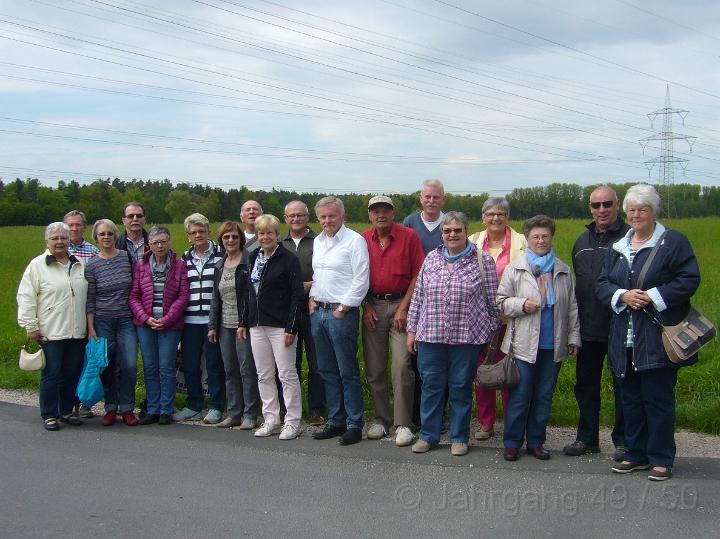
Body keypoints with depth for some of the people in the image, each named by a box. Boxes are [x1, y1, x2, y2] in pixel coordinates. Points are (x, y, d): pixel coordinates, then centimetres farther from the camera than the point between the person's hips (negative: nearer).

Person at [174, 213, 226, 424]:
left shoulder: (221, 254, -1)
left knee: (214, 363, 1)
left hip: (213, 318, -4)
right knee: (190, 364, 8)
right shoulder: (185, 258, 13)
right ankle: (194, 407, 20)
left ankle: (216, 407, 11)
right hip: (190, 320, 5)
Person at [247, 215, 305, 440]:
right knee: (264, 375, 10)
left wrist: (291, 328, -16)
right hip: (257, 326, 7)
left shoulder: (289, 259, -7)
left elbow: (297, 296, -11)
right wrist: (244, 322, 10)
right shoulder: (254, 258, 12)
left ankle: (292, 422, 7)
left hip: (281, 326, -6)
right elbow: (249, 292, 17)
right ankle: (271, 420, 20)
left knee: (287, 374, -2)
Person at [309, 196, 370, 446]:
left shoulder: (354, 240, -9)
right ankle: (335, 421, 21)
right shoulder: (318, 242, 15)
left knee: (348, 372, -3)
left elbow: (361, 280, -14)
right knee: (328, 371, 12)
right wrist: (312, 298, 9)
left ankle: (354, 425, 5)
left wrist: (343, 308, -13)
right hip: (318, 311, 8)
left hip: (342, 313, -8)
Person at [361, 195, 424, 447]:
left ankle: (403, 424, -2)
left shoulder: (409, 236, -3)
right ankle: (381, 419, 18)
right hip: (372, 307, 3)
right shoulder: (363, 240, 6)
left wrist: (403, 308, -9)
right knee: (374, 368, 6)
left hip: (401, 305, -3)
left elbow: (418, 275, -4)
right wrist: (366, 306, 1)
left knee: (402, 366, -9)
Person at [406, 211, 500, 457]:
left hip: (467, 336, -2)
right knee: (431, 385, 8)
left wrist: (492, 333, 2)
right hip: (430, 335, 3)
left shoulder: (483, 261, -1)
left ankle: (459, 438, 20)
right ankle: (428, 435, 21)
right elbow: (418, 296, 10)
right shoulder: (431, 259, 8)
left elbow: (492, 301, 2)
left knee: (461, 387, 7)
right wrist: (412, 329, 8)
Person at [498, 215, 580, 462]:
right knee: (520, 396, 0)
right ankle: (512, 442, 13)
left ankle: (536, 441, 22)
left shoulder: (563, 270, 9)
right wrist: (522, 304, -15)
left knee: (544, 396, 10)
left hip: (553, 345, 3)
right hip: (524, 344, -3)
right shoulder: (514, 269, 0)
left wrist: (573, 338, 10)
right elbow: (501, 301, 3)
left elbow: (572, 307, 13)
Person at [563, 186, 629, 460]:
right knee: (586, 385, 14)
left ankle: (623, 440, 19)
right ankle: (587, 438, 26)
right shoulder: (582, 241, 13)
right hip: (588, 328, 6)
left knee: (623, 386, 6)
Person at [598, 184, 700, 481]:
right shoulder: (618, 247, 14)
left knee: (658, 398, -2)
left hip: (658, 337, -5)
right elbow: (602, 285, 11)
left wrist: (652, 296, -16)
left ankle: (661, 459, 10)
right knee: (631, 398, 11)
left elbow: (689, 280, -8)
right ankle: (636, 454, 23)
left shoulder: (674, 242, -2)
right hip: (625, 339, 5)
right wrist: (623, 295, -9)